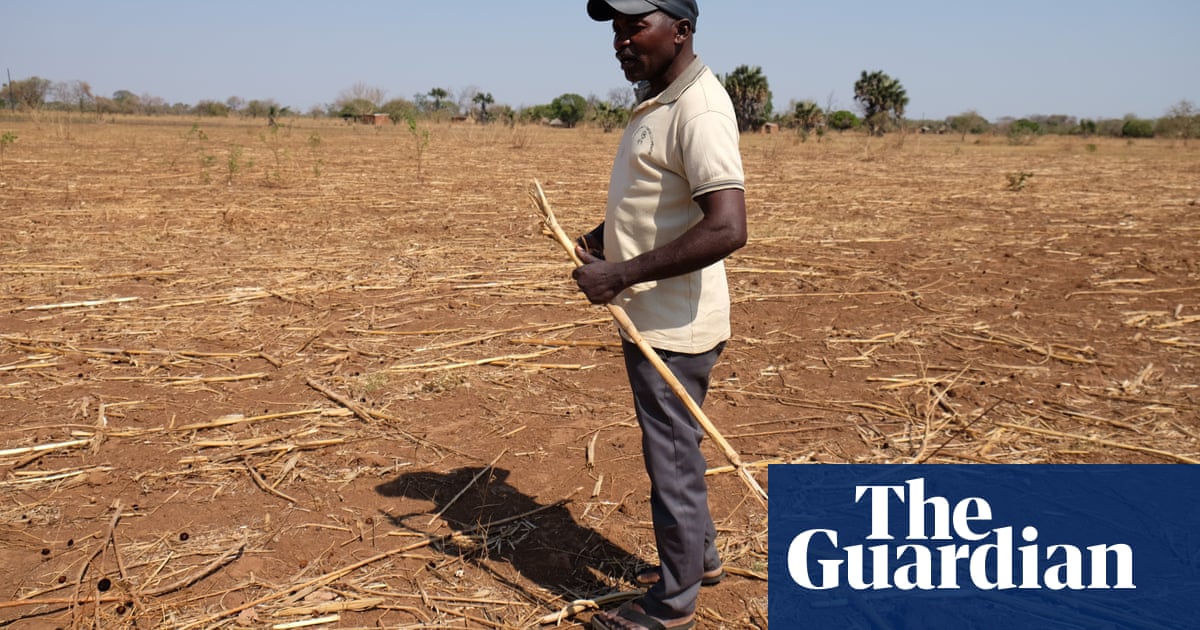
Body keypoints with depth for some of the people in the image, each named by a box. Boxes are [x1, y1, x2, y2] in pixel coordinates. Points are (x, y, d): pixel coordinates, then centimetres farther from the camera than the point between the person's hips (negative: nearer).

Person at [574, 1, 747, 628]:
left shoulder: (698, 110, -22)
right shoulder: (657, 100, 10)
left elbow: (727, 228, -32)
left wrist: (622, 275, -27)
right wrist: (598, 238, 7)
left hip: (673, 326, -10)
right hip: (653, 318, 10)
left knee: (671, 458, 4)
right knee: (674, 448, 23)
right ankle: (699, 556, 43)